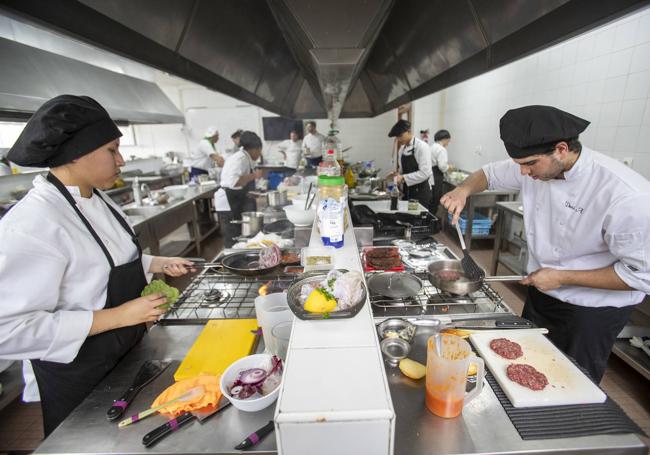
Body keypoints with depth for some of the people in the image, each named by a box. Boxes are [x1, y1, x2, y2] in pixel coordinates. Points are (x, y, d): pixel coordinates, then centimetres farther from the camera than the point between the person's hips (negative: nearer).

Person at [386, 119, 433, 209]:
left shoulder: (422, 147, -14)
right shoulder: (402, 149, 7)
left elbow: (424, 173, -22)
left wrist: (403, 178, -25)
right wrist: (397, 175, -3)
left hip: (421, 191, -6)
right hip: (407, 190, 6)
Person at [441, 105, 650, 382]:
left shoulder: (626, 196, -31)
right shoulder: (538, 165, -12)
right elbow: (490, 174, 4)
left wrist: (561, 278, -23)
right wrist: (464, 190, -16)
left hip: (592, 311, -6)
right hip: (541, 293, 6)